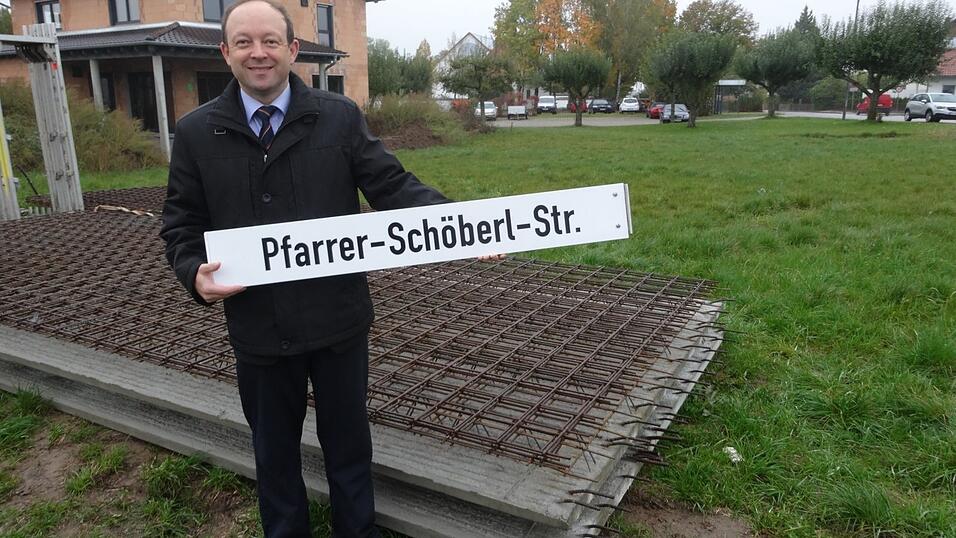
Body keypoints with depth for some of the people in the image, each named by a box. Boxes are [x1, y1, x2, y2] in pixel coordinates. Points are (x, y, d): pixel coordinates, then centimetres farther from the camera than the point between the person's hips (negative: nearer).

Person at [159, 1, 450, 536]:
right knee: (274, 450, 21)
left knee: (348, 441, 18)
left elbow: (394, 186, -8)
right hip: (258, 326, 1)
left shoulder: (341, 116, -3)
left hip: (339, 319, -1)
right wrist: (194, 271, -15)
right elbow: (182, 222, 5)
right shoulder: (197, 131, 0)